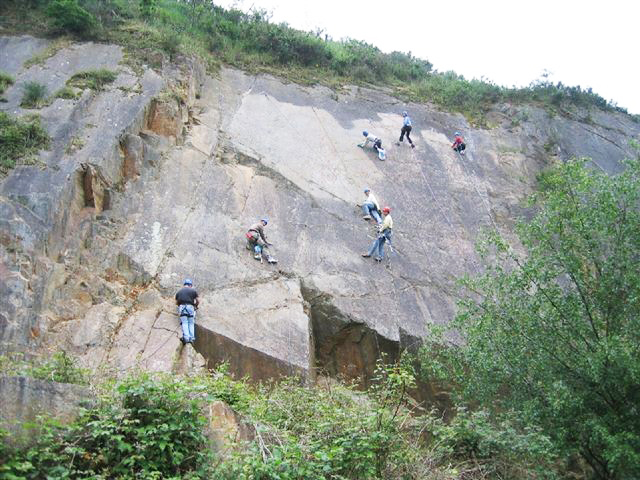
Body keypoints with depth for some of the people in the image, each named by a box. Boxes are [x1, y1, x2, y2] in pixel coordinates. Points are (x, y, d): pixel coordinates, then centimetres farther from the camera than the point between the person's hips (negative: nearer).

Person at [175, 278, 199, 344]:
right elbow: (198, 301, 11)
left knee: (184, 323, -2)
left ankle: (186, 337, -16)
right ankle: (191, 338, -6)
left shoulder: (179, 291, 17)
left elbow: (176, 302, 21)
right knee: (191, 323, 4)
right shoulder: (193, 291, 12)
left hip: (182, 307, 1)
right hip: (190, 307, -1)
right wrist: (195, 305, 31)